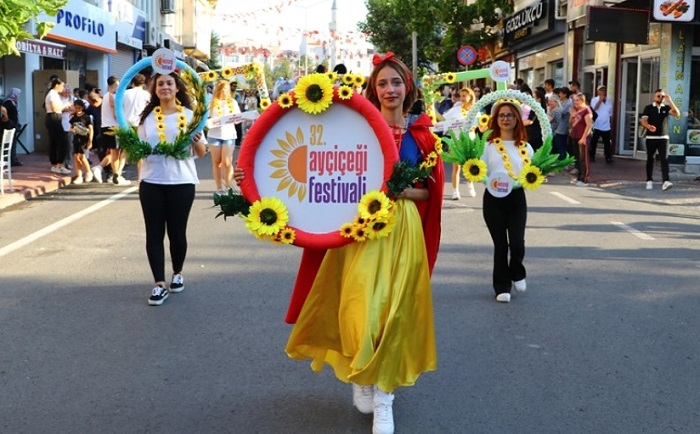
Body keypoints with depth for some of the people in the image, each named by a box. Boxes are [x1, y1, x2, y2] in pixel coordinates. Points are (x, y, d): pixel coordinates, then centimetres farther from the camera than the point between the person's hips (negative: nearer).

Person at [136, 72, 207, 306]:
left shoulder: (189, 115, 3)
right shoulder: (147, 116, 9)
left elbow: (202, 153, 3)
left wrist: (197, 142, -19)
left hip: (181, 182, -2)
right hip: (151, 183, 2)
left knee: (177, 232, 6)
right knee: (154, 233, 0)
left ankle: (177, 273, 29)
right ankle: (159, 284, 5)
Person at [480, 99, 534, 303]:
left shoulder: (525, 147, 8)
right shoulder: (488, 145, 2)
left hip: (517, 197, 1)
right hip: (493, 198, -1)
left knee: (517, 243, -7)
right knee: (500, 244, 2)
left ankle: (517, 273, 26)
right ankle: (502, 286, 18)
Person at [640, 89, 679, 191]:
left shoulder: (666, 108, 6)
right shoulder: (648, 108, 2)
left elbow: (677, 114, -10)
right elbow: (643, 121, -9)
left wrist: (670, 100, -15)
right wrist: (649, 126, -32)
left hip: (663, 137, 0)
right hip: (651, 137, 0)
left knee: (664, 159, -10)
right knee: (650, 159, 8)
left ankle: (666, 181, -21)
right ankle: (649, 181, 20)